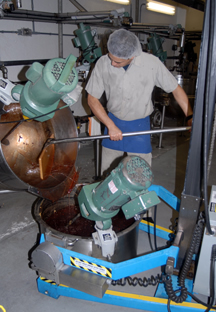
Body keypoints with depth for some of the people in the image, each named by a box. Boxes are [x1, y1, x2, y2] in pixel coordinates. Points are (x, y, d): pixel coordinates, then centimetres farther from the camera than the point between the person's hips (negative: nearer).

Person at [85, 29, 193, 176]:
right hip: (113, 121, 2)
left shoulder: (152, 63, -18)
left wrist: (190, 116, -12)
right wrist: (111, 126, -14)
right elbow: (92, 99, -7)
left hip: (140, 125, -1)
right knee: (107, 171, 12)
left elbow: (176, 89, -5)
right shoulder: (103, 63, -14)